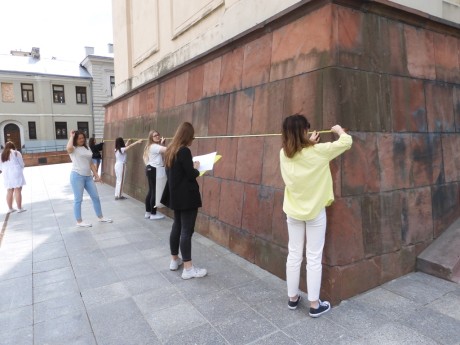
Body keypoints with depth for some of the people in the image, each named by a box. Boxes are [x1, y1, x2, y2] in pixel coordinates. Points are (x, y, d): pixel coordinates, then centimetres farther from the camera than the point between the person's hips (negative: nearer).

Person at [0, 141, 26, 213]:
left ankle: (10, 208, 16)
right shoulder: (16, 153, -4)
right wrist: (20, 170, 15)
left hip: (6, 175, 5)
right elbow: (22, 164, -3)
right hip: (16, 174, -5)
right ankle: (19, 208, -3)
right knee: (18, 191, -4)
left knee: (9, 192, 11)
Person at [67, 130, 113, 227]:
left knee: (95, 197, 12)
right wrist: (71, 136, -14)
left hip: (88, 176, 7)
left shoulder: (87, 148, 16)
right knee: (78, 199, 0)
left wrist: (96, 175, 15)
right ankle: (79, 221, 11)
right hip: (77, 176, -7)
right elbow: (69, 147, -30)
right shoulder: (73, 149, -3)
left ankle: (100, 217, 25)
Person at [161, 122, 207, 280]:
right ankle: (188, 268, 4)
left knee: (177, 226, 18)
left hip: (175, 195, 9)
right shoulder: (184, 151, -18)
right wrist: (196, 168, 1)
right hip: (186, 196, -9)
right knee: (187, 230, -4)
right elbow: (191, 175, -20)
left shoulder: (170, 150, 9)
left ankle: (174, 260, 30)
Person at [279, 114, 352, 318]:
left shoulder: (284, 154, -7)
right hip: (315, 211, -4)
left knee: (294, 255, 14)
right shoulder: (318, 152, -18)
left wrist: (309, 143, 17)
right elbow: (346, 142, -5)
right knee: (314, 258, 6)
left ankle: (293, 298, 28)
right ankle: (314, 305, 18)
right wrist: (339, 130, 13)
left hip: (293, 211, 4)